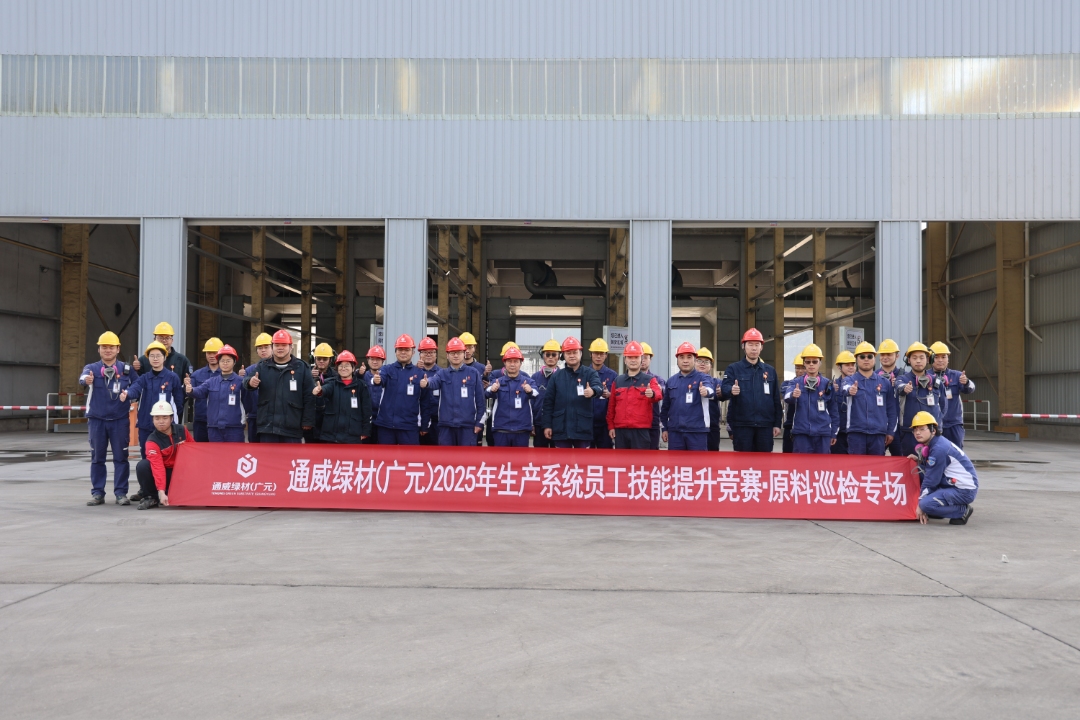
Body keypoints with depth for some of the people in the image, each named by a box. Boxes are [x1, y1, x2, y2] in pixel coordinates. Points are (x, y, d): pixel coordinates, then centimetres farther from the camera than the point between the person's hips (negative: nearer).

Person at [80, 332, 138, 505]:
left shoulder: (127, 369, 5)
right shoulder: (92, 368, 2)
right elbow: (83, 377, -19)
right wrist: (86, 380, -43)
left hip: (120, 419, 0)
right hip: (96, 419, 1)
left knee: (121, 457, 1)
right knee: (97, 457, 6)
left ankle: (121, 493, 8)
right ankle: (97, 493, 15)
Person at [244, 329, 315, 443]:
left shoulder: (302, 368, 1)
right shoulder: (263, 366, 8)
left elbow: (309, 397, -1)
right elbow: (248, 379, -6)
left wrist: (308, 421, -5)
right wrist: (250, 382, -31)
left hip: (292, 428, -2)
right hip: (267, 426, 2)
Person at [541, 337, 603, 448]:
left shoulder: (589, 373, 2)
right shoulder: (556, 376, 8)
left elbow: (598, 385, -19)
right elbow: (548, 402, 8)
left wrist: (593, 390, -44)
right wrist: (547, 425, 2)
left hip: (583, 428, -1)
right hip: (561, 428, 2)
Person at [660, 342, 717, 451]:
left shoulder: (702, 378, -2)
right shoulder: (671, 381, 10)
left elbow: (710, 388, -27)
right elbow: (665, 407, 17)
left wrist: (706, 390, -50)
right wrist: (664, 428, 14)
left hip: (697, 430, -4)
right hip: (675, 431, 4)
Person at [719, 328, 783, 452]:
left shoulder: (770, 371, 11)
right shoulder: (733, 369, 3)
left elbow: (776, 400, 12)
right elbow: (723, 391, -12)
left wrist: (777, 423, 6)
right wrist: (731, 390, -36)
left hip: (765, 426, 3)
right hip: (742, 425, -2)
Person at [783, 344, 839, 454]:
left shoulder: (827, 384, 5)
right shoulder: (796, 383, 2)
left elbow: (833, 410, 10)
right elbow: (787, 397, -18)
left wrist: (833, 433, 10)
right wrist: (792, 395, -41)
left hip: (822, 433, 1)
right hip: (801, 432, -1)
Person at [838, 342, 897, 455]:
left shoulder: (885, 382, 10)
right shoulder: (848, 380, 4)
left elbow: (891, 409, 13)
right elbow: (845, 388, -21)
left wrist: (890, 432, 8)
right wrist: (849, 390, -44)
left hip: (878, 434, 2)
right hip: (856, 433, -2)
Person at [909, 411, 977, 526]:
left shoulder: (939, 449, -20)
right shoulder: (930, 445, 9)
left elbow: (931, 480, -17)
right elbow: (926, 475, 10)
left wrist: (920, 505, -10)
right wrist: (919, 460, -5)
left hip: (964, 490, -10)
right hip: (952, 485, 10)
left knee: (926, 504, -26)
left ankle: (963, 511, -7)